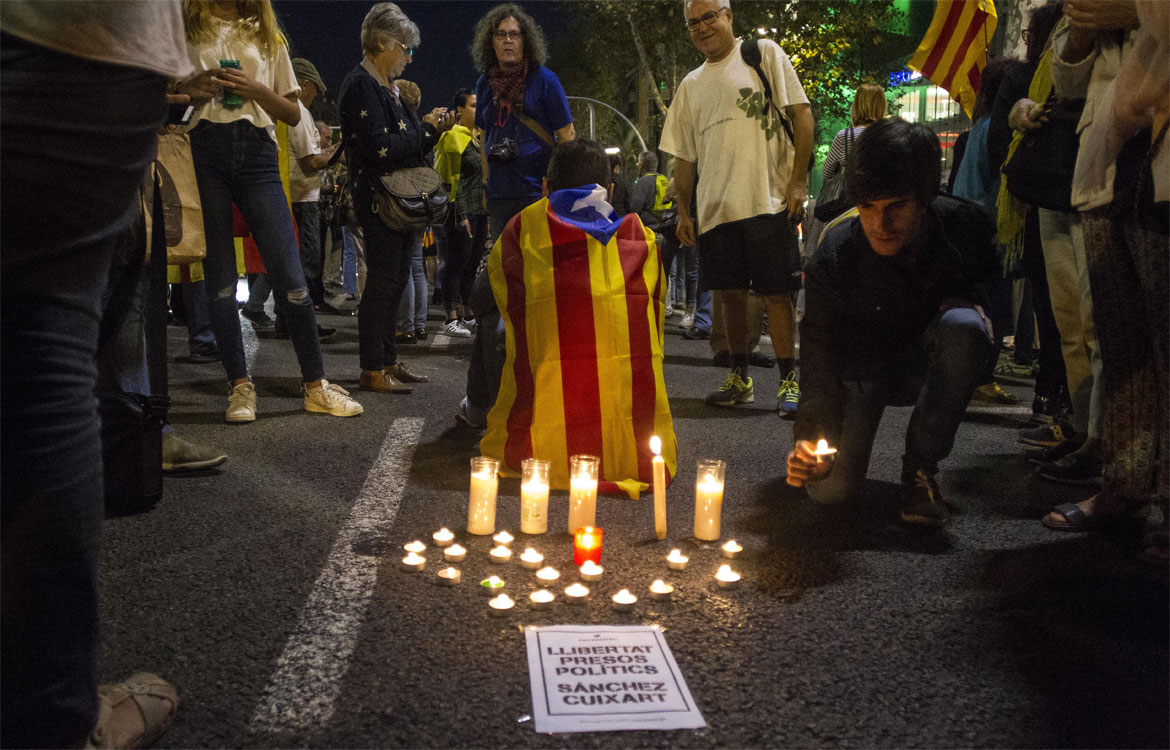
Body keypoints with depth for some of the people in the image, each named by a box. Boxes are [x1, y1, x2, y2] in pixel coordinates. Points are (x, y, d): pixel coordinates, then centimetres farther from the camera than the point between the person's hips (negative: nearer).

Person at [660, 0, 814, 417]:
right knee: (731, 292, 7)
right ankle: (740, 379, 18)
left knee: (777, 292, -6)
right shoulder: (691, 85, 20)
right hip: (715, 207, 5)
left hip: (770, 201, -5)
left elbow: (802, 113, -2)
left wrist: (798, 181, -10)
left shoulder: (763, 53, 5)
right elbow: (684, 156, 21)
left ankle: (789, 383, 0)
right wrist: (683, 212, 12)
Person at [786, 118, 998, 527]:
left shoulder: (963, 224, -19)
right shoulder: (833, 255, -25)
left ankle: (920, 467, -15)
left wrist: (967, 301, -17)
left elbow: (987, 277, 7)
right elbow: (818, 352, -24)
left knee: (963, 326, -34)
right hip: (862, 367, -1)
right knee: (830, 485, -21)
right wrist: (809, 434, -40)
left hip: (929, 362, 2)